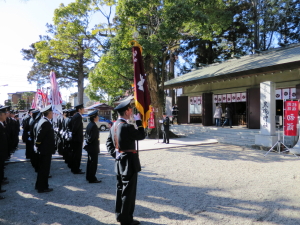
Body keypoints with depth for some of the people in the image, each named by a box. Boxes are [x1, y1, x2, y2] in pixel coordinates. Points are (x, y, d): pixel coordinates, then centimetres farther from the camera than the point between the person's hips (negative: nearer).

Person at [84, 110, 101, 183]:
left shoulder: (89, 125, 8)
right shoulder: (94, 126, -21)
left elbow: (86, 134, 15)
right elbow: (92, 137, -23)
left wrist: (87, 141, 12)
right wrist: (88, 141, -6)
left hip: (90, 147, 10)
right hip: (94, 148, -10)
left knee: (90, 162, 18)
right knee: (93, 163, -1)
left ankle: (88, 177, 28)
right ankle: (92, 179, 7)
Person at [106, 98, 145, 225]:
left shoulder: (114, 125, 7)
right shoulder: (127, 126, -22)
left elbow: (109, 142, 13)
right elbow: (142, 136, -11)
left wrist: (115, 154, 9)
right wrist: (138, 121, -5)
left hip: (119, 162, 9)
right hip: (129, 162, -9)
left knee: (120, 189, 19)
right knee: (128, 192, 3)